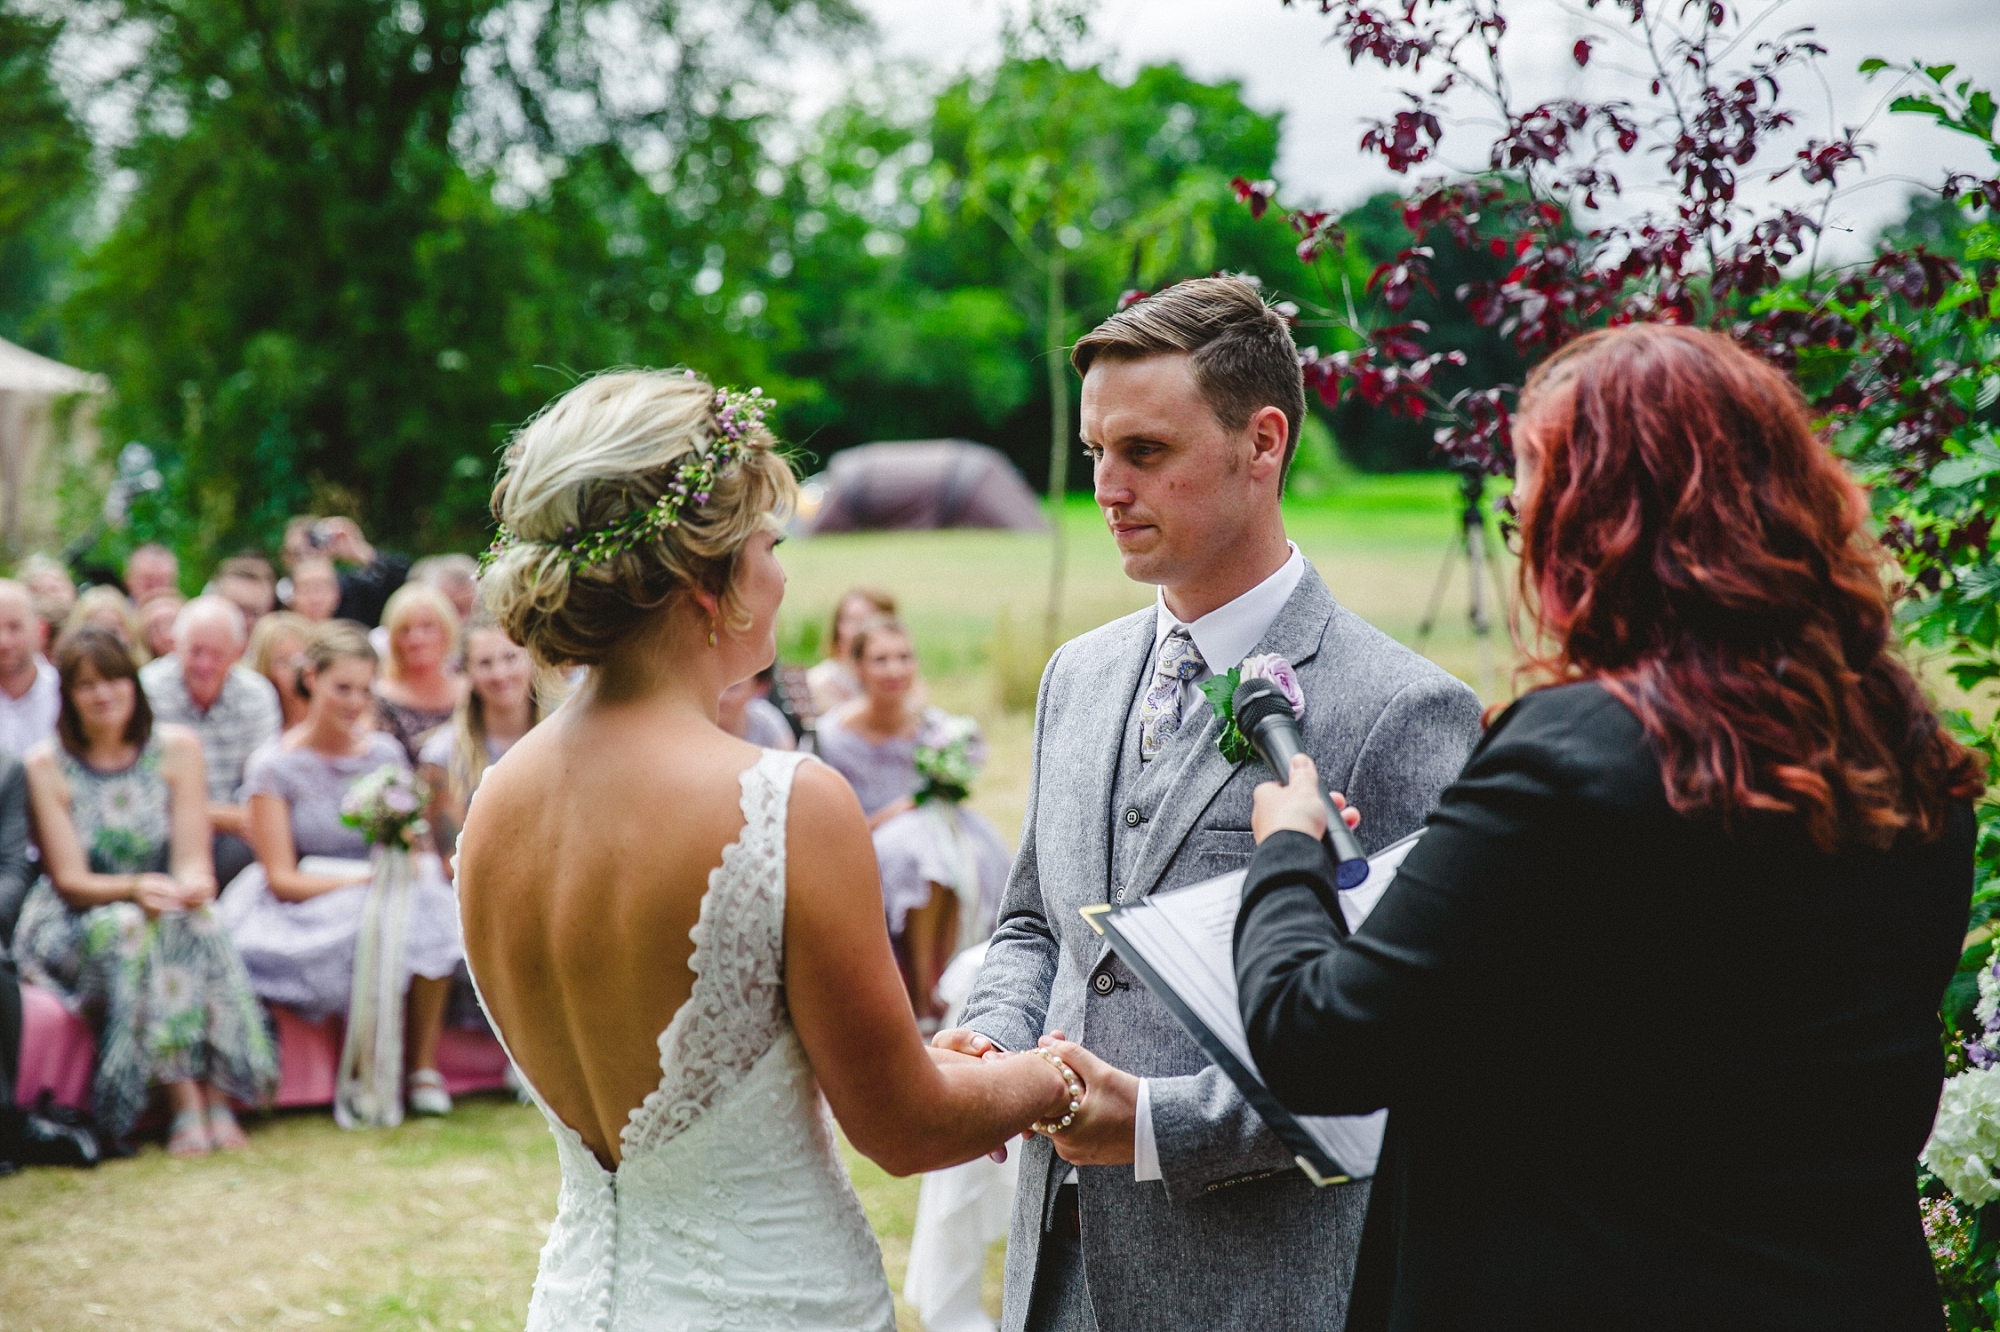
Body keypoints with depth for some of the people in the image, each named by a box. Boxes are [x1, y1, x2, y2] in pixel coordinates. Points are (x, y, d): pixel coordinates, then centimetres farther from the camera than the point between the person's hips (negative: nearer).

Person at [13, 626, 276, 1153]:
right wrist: (135, 887, -27)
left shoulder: (177, 748, 2)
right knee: (127, 932, -34)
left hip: (168, 908, 2)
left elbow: (193, 857, -3)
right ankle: (185, 1103, -38)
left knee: (197, 927, -32)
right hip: (76, 925, -2)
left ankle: (218, 1098, -37)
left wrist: (192, 883, -28)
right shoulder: (46, 766, -4)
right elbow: (70, 881, -7)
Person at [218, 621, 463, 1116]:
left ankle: (423, 1067, -19)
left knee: (432, 908, -31)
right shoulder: (273, 766, -3)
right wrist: (368, 879, -20)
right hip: (303, 916, -4)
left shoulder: (385, 754, 10)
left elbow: (412, 849, 9)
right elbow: (282, 879, -8)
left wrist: (410, 860, -16)